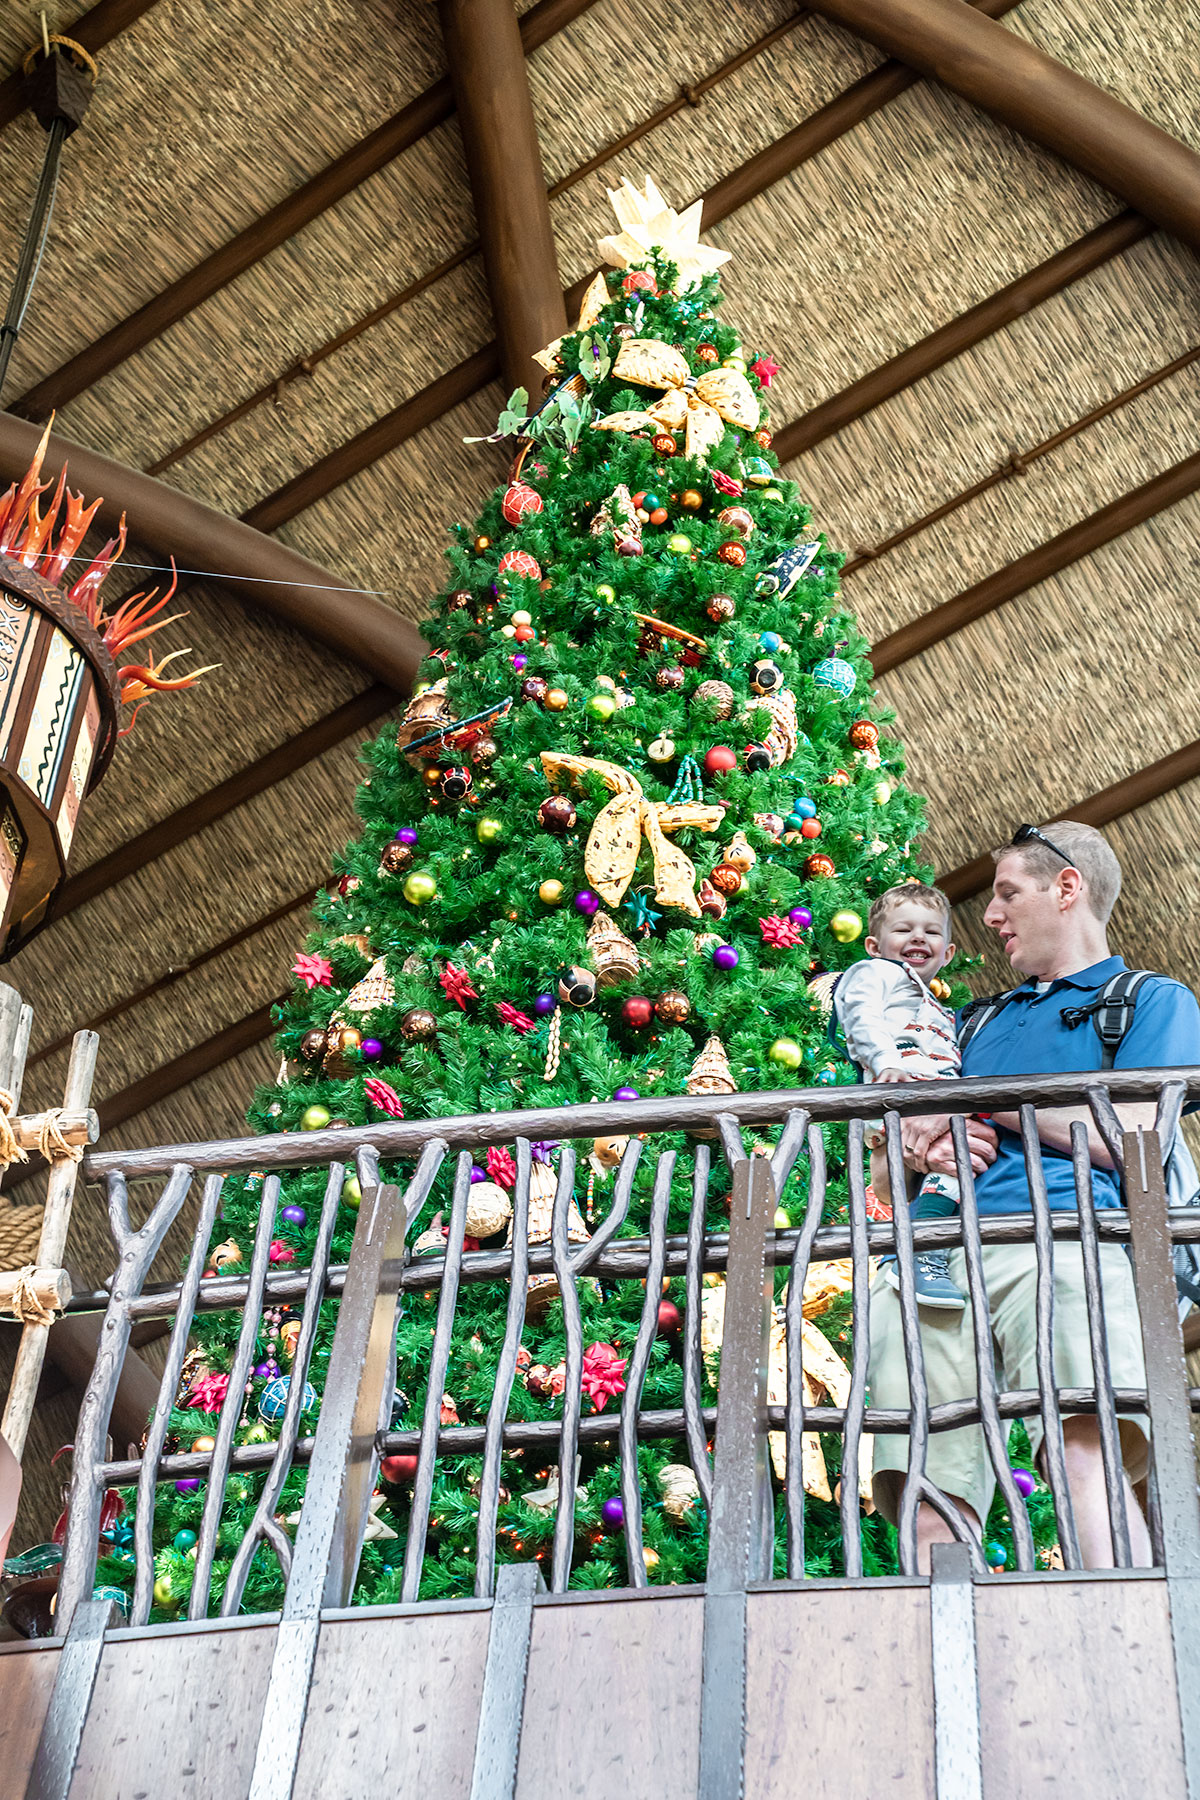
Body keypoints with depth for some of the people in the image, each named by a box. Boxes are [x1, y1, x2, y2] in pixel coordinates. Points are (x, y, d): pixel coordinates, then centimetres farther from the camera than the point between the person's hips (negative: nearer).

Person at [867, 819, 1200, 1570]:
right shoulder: (982, 1022, 37)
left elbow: (1129, 1137, 3)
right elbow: (891, 1167, 34)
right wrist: (923, 1147, 8)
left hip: (1061, 1234, -5)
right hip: (937, 1248, 5)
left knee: (1087, 1452, -32)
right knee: (931, 1504, -16)